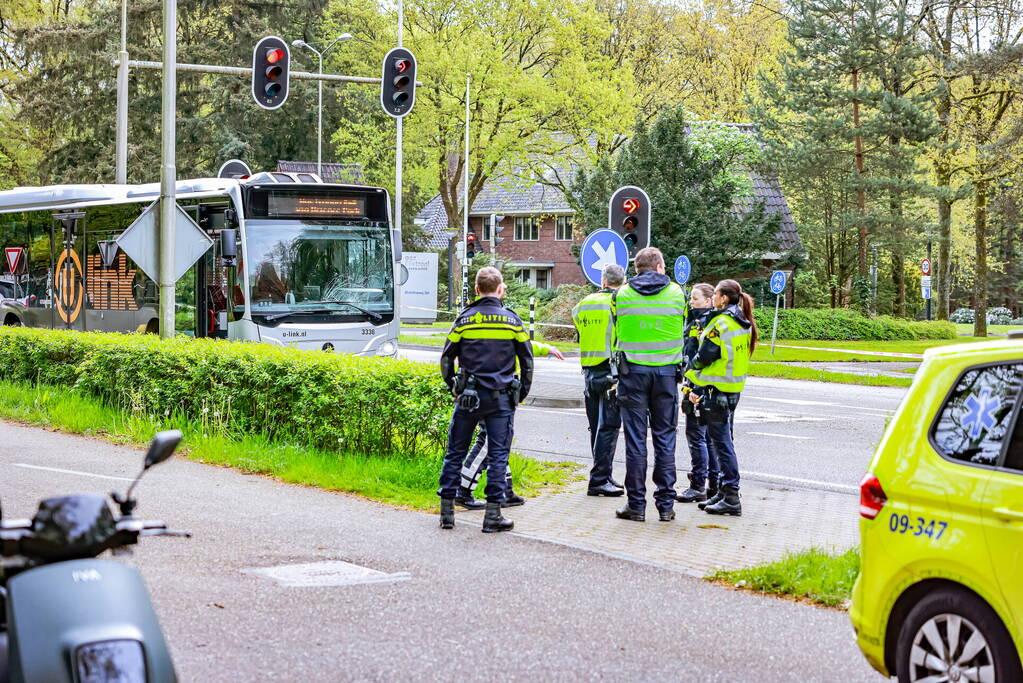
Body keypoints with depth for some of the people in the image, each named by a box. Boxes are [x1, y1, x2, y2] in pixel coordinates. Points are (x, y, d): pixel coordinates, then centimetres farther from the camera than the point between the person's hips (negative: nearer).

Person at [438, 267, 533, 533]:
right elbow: (527, 361, 3)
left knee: (455, 453, 9)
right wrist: (522, 394, 14)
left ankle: (447, 511, 9)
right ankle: (493, 515, 0)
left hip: (468, 397, 1)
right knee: (498, 456, 3)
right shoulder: (512, 320, 1)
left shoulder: (465, 319, 1)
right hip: (501, 398, -1)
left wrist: (453, 388, 17)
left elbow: (446, 358, 4)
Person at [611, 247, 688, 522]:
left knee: (635, 439, 2)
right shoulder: (677, 293, 1)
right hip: (667, 372, 1)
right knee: (665, 438, 7)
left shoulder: (621, 295, -1)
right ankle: (665, 504, 8)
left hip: (633, 372, -1)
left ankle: (636, 504, 3)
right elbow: (682, 330, 11)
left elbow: (615, 336, 7)